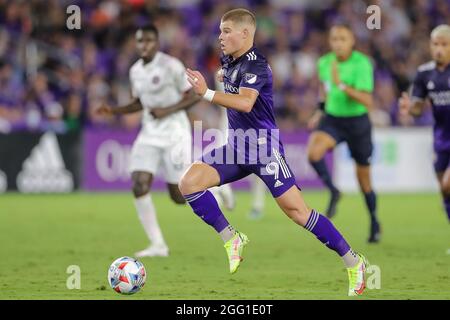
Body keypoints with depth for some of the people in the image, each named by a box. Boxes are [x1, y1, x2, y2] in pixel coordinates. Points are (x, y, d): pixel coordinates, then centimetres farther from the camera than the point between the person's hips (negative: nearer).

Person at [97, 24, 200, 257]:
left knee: (179, 196, -4)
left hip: (174, 133, -6)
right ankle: (158, 245, -8)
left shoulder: (171, 65, -12)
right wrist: (114, 111, 5)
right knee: (139, 185, -14)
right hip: (149, 135, 6)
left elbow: (193, 96, -10)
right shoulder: (135, 71, 8)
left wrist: (167, 111, -22)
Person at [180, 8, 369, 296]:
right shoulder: (229, 62, 10)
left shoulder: (255, 65, -17)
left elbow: (245, 102, -36)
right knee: (189, 182, -10)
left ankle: (353, 261, -1)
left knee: (297, 211, -11)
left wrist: (207, 93, -40)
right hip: (238, 147, 8)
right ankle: (231, 238, 2)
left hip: (264, 148, -8)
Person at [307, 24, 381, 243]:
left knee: (363, 178, 9)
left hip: (357, 121, -3)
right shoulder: (325, 62, -5)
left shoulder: (362, 64, -20)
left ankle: (374, 223, 32)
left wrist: (342, 85, -37)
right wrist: (321, 110, 16)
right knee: (313, 152, -30)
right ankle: (333, 192, -6)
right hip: (332, 119, 3)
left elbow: (368, 102, -29)